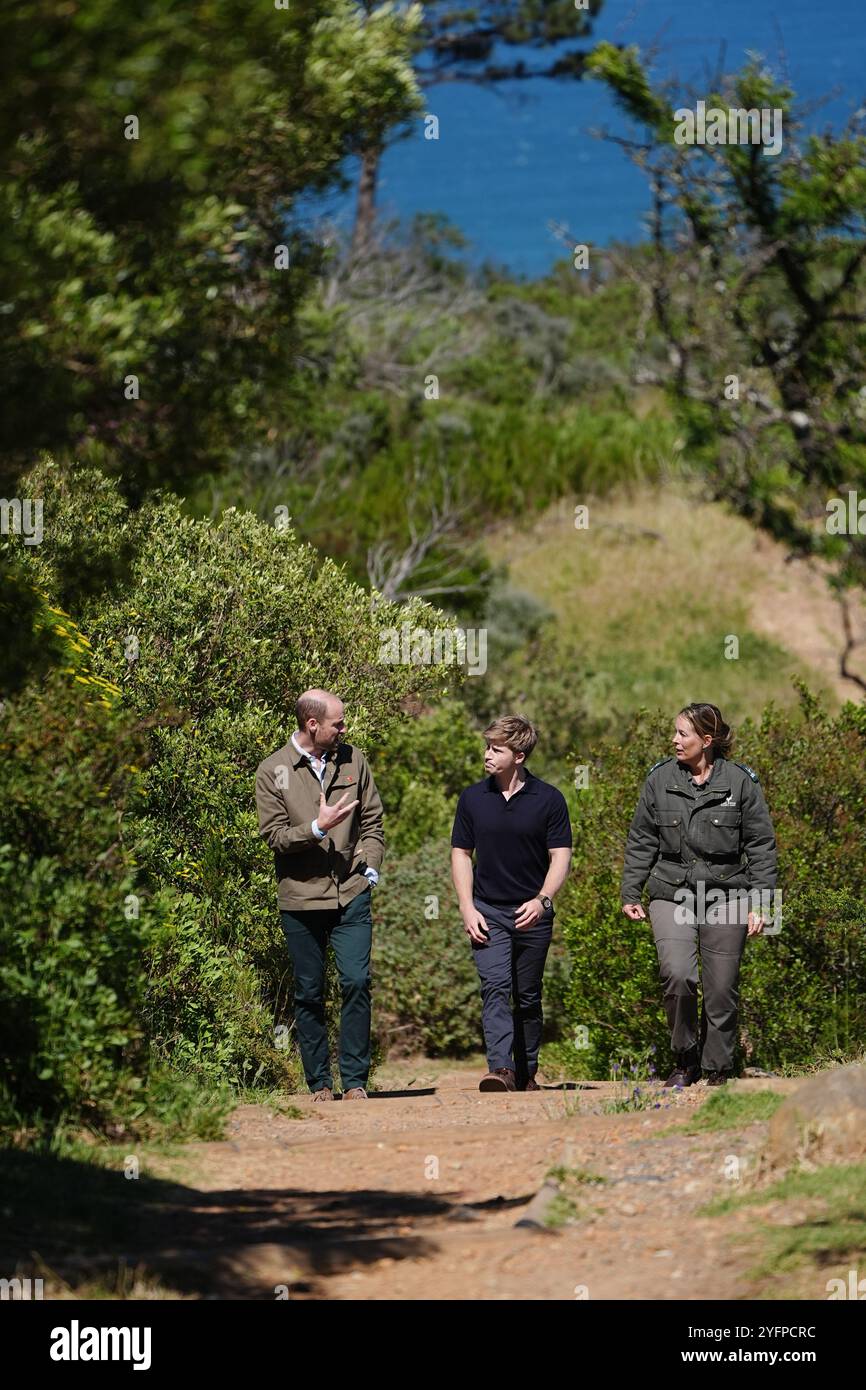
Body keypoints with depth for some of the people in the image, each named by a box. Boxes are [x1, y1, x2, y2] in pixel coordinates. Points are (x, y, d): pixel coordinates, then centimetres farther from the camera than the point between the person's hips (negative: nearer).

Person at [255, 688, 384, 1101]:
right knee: (309, 993, 5)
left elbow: (372, 822, 14)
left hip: (352, 895, 1)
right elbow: (273, 834, -5)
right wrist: (318, 827, -19)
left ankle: (355, 1080, -1)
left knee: (356, 982, -9)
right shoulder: (272, 771, -1)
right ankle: (319, 1082, 14)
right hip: (300, 897, -1)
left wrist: (370, 868, 3)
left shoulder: (352, 760, 9)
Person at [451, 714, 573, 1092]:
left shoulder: (548, 799, -2)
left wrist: (542, 900, -17)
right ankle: (500, 1069, -26)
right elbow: (461, 854, 9)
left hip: (532, 914, 0)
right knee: (495, 987, -16)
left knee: (528, 998, 9)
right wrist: (467, 908, -2)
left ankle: (527, 1073, 20)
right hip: (488, 912, 0)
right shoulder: (472, 798, 4)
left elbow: (560, 856, -2)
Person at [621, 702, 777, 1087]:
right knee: (677, 975, -19)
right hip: (671, 894, 1)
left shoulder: (741, 782, -1)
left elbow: (761, 846, 3)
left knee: (722, 990, 3)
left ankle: (718, 1070, 19)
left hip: (725, 896, -1)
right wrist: (630, 893, 7)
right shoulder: (659, 779, 4)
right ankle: (685, 1060, 0)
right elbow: (640, 840, 11)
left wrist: (758, 903, -2)